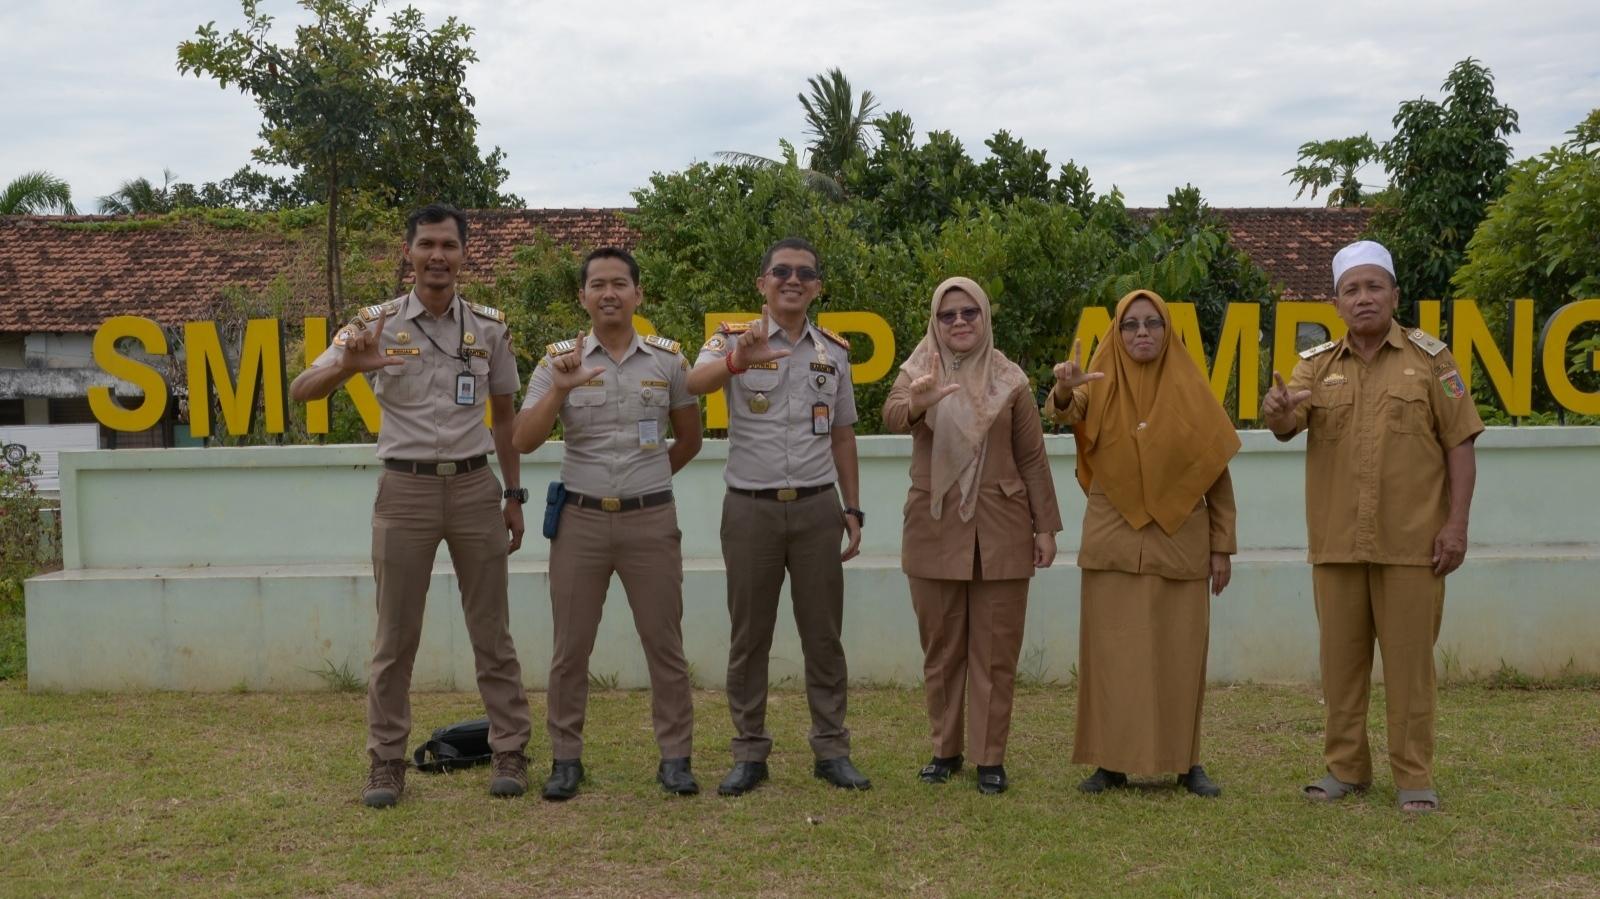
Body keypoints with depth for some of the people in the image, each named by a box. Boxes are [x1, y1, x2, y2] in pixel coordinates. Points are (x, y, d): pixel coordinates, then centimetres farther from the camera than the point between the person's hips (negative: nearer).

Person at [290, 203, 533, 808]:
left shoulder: (489, 327, 5)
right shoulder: (377, 324, -1)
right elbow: (300, 391, -7)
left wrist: (514, 494, 10)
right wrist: (346, 366, -28)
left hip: (474, 486, 1)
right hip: (405, 487, -1)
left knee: (492, 631, 7)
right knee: (395, 636, 4)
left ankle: (510, 752, 15)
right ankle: (386, 761, 14)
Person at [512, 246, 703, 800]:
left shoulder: (668, 359, 4)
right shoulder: (559, 361, 2)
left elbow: (689, 439, 15)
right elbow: (523, 442, -6)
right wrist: (559, 390, -19)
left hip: (651, 520, 0)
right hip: (581, 520, 0)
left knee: (664, 643, 5)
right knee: (570, 647, 6)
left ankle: (675, 757, 16)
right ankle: (565, 759, 18)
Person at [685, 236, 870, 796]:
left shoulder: (834, 350, 8)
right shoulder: (734, 339, -2)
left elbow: (842, 435, 15)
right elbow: (694, 384, -24)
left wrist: (853, 509, 10)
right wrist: (736, 362, -45)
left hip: (817, 507, 3)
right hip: (751, 508, -2)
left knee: (823, 634, 7)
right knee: (750, 636, 6)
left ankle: (831, 750, 18)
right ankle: (749, 754, 16)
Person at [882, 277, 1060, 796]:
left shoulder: (1009, 381, 4)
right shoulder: (918, 372, 2)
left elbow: (1032, 457, 6)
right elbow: (892, 417, -20)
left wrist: (1045, 526, 2)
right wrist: (918, 402, -42)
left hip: (1000, 529, 0)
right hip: (934, 527, 0)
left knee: (995, 650, 3)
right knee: (941, 649, 9)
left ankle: (991, 757, 12)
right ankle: (945, 749, 22)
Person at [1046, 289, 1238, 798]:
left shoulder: (1191, 391, 2)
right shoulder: (1100, 386, 2)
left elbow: (1219, 473, 4)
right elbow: (1063, 414, -21)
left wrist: (1223, 545, 1)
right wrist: (1064, 390, -44)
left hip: (1179, 541, 0)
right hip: (1112, 540, 0)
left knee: (1179, 654, 5)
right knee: (1112, 652, 3)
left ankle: (1187, 761, 16)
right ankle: (1111, 762, 12)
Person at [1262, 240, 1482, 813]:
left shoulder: (1429, 358, 2)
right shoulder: (1316, 365, 8)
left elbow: (1459, 444, 0)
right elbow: (1288, 425, -8)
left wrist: (1456, 524, -7)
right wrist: (1276, 412, -33)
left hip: (1411, 543, -2)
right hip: (1336, 543, 3)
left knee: (1409, 659, 2)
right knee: (1340, 657, 9)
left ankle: (1414, 776, 13)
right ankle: (1345, 767, 22)